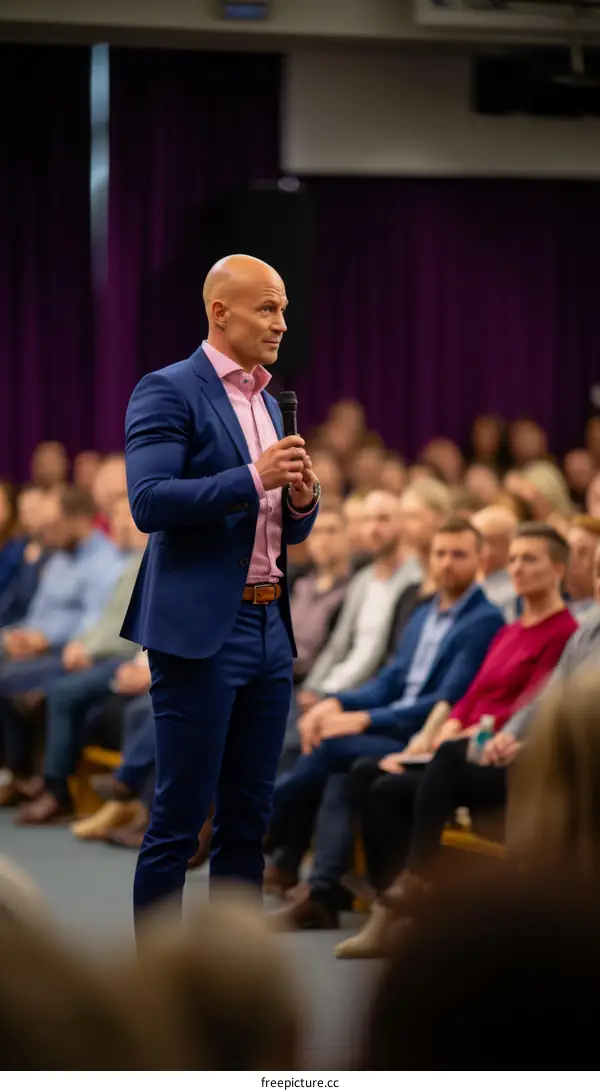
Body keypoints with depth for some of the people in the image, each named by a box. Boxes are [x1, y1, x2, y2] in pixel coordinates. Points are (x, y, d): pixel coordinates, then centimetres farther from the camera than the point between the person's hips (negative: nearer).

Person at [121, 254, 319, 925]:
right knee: (179, 820, -4)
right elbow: (148, 503, -17)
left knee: (248, 819, 9)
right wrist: (253, 478, -21)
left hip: (268, 627, 8)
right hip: (200, 630, -8)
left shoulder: (267, 402, 18)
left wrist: (301, 499, 0)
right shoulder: (168, 391, -5)